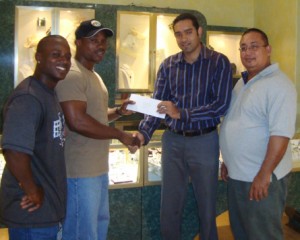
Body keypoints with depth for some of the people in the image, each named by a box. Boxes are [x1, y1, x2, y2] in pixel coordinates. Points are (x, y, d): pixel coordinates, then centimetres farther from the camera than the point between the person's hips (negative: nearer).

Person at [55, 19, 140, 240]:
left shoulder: (94, 75, 16)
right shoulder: (72, 74, -17)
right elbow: (77, 121, -28)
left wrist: (118, 111, 8)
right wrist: (120, 135, -19)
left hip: (98, 166, 11)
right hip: (80, 170, -10)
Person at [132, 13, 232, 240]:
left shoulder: (219, 62, -6)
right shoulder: (168, 65, 4)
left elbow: (221, 105, -15)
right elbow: (157, 104, 1)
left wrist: (181, 113, -22)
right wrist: (144, 133, -16)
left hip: (204, 141, -2)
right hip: (172, 141, 3)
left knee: (207, 206, 11)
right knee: (170, 206, 11)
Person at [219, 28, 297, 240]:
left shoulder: (278, 84, -17)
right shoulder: (241, 82, 11)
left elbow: (281, 134, -24)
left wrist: (264, 175, -25)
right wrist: (228, 161, 18)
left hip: (260, 178, -9)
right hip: (237, 175, 9)